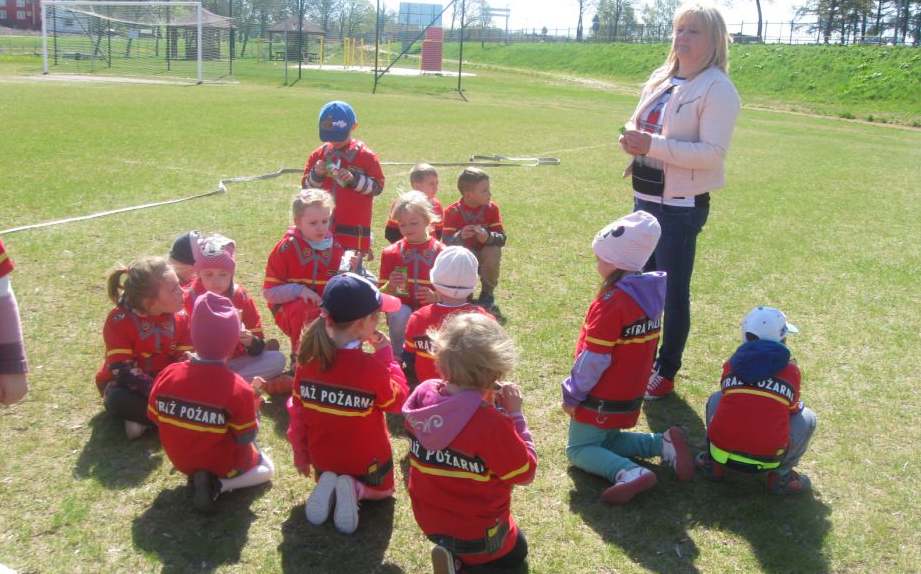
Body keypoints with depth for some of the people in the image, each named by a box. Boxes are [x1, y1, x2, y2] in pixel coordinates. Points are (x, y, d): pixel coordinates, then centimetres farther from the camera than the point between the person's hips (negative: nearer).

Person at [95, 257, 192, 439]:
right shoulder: (119, 320, -23)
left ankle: (143, 418, -20)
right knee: (118, 399, -38)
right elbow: (122, 370, -27)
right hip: (130, 385, -3)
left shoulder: (180, 316, -9)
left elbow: (186, 359, -10)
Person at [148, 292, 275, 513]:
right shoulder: (238, 389, -27)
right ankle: (217, 485, -4)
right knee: (267, 468, 22)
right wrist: (251, 401, -5)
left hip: (180, 459, 5)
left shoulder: (168, 374, -16)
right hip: (223, 464, -5)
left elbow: (155, 417, -1)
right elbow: (245, 439, -18)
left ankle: (197, 477, 3)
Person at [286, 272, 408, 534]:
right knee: (382, 489, 28)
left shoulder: (309, 357, -16)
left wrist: (301, 454, 8)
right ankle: (356, 489, -4)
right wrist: (387, 356, -9)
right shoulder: (371, 367, -30)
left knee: (329, 474, 37)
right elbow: (397, 402, -11)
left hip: (322, 456, 4)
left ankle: (328, 486, 3)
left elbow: (297, 410, -5)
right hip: (366, 458, -4)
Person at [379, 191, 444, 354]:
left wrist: (435, 297, -20)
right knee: (400, 314, -33)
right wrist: (390, 287, -19)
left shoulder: (440, 252, -1)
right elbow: (383, 293, 5)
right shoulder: (391, 252, 3)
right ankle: (399, 357, -7)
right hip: (402, 308, 1)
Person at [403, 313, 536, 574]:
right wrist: (515, 415, -16)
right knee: (516, 552, 26)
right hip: (477, 529, -7)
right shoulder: (492, 422, -33)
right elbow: (524, 473, -18)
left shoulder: (423, 394, -14)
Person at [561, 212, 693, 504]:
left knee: (579, 449, 5)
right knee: (607, 440, 24)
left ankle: (630, 473, -19)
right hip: (630, 393, 8)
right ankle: (664, 444, 5)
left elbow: (594, 359, -23)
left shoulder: (611, 303, -26)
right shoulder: (649, 293, -1)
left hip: (602, 398, -8)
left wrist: (572, 393, -11)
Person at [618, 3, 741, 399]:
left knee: (673, 291, 2)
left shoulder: (717, 89, -14)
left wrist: (652, 145, -29)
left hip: (682, 205, -8)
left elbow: (712, 152, -23)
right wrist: (632, 139, -1)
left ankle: (666, 373, 17)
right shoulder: (660, 78, 9)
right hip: (646, 197, 8)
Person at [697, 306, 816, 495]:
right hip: (767, 459, -2)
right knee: (807, 417, 19)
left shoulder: (732, 364, 9)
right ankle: (781, 475, 6)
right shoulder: (790, 369, 4)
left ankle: (713, 462, 18)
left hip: (721, 450, 2)